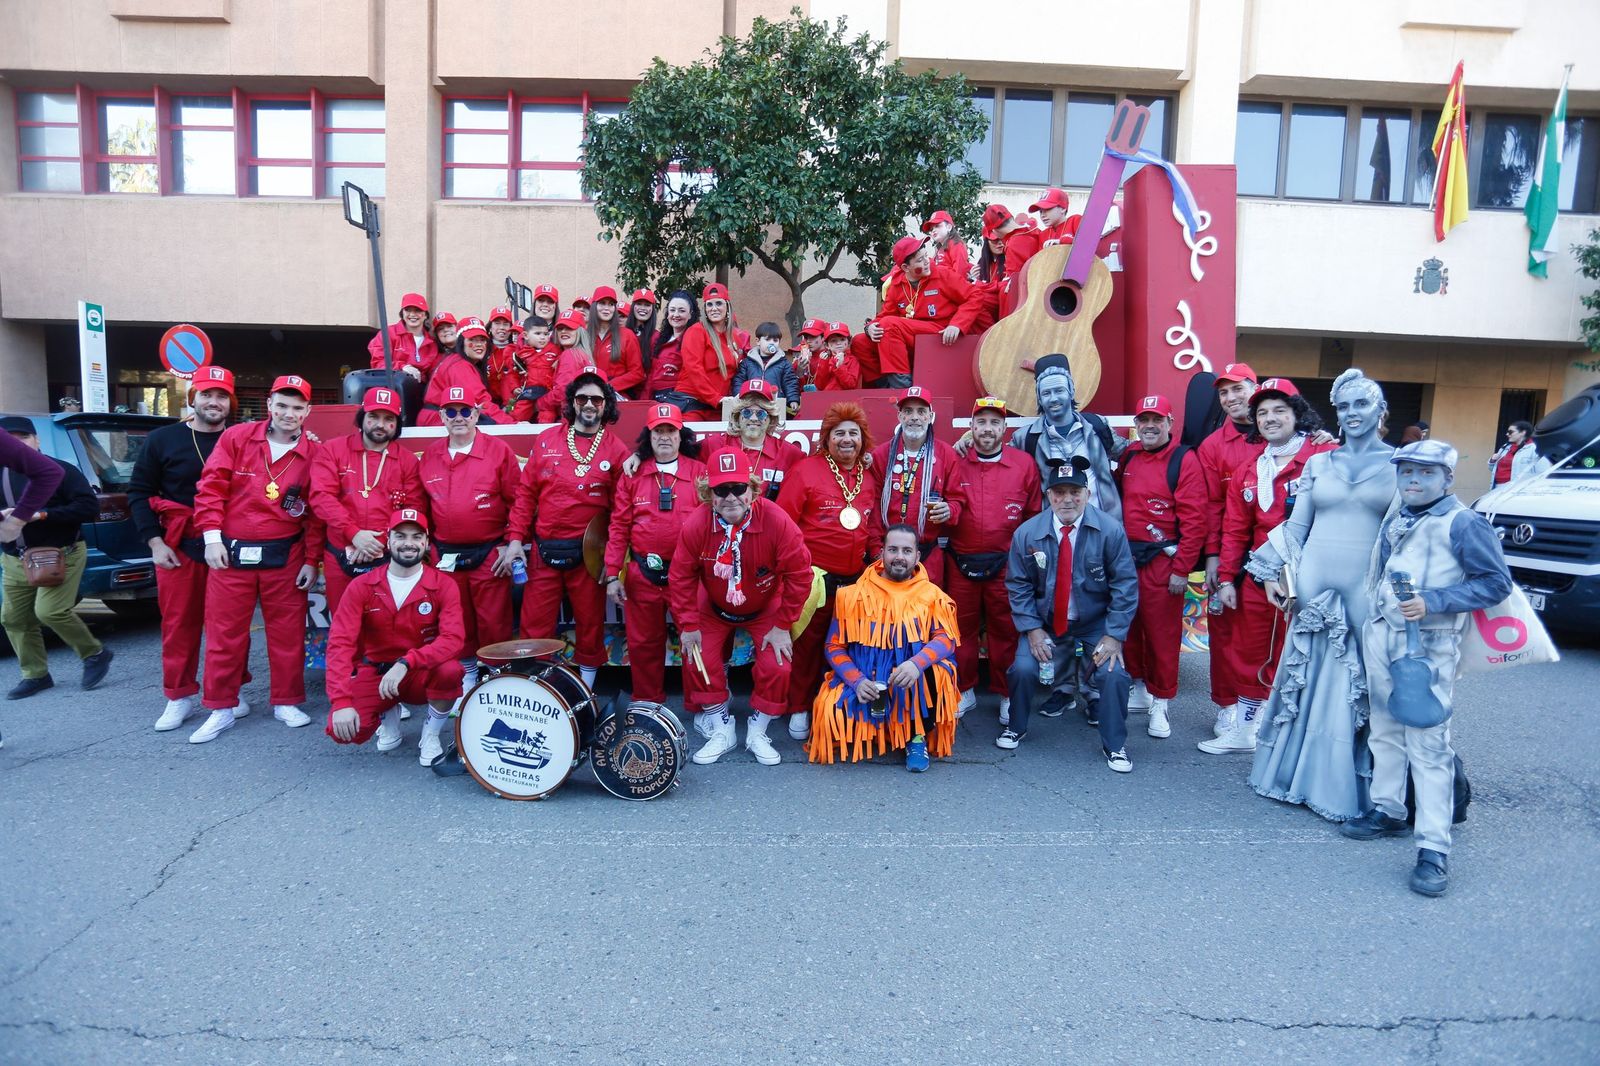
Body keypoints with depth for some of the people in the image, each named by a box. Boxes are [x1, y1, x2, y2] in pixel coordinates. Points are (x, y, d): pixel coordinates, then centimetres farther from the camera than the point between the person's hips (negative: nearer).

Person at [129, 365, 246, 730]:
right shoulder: (162, 439, 4)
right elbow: (139, 492, 6)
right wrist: (154, 542, -3)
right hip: (179, 548, 0)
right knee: (179, 623, 4)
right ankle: (181, 697, 16)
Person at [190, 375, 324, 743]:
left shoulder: (312, 454, 0)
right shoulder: (236, 438, 0)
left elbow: (316, 513, 1)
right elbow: (211, 488, -1)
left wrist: (311, 560, 0)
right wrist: (212, 537, -7)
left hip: (285, 557, 0)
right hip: (230, 553, 0)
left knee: (287, 632, 7)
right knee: (224, 633, 6)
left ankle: (287, 702, 22)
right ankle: (221, 708, 18)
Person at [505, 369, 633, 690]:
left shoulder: (616, 450, 0)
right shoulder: (546, 440, 6)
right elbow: (526, 491, 7)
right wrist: (515, 538, -1)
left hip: (589, 553, -1)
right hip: (544, 551, 2)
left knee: (590, 625, 10)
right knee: (535, 627, 5)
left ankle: (586, 686, 26)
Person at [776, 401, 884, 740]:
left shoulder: (869, 476, 11)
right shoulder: (806, 470, -6)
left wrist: (878, 553, 5)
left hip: (856, 578, 5)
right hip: (816, 574, -5)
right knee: (809, 642, 5)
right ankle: (800, 709, 20)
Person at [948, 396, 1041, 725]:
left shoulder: (1024, 464, 1)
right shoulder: (955, 464, 2)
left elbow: (1034, 516, 4)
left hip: (1006, 565, -1)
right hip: (960, 565, 1)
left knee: (1005, 631, 7)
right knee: (961, 629, 10)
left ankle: (1006, 695, 22)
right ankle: (964, 692, 25)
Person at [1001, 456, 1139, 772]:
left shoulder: (1110, 530, -15)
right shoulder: (1027, 533, -11)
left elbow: (1125, 585, -10)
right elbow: (1018, 585, -2)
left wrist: (1114, 634, -15)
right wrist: (1032, 628, -10)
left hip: (1096, 623, -1)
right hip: (1045, 622, 1)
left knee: (1113, 674, -17)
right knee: (1023, 669, -14)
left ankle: (1114, 745, 9)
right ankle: (1016, 728, 17)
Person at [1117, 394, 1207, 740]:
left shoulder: (1184, 461, -8)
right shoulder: (1129, 459, 10)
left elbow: (1195, 521, -12)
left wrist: (1181, 570, -14)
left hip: (1162, 562, -5)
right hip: (1126, 559, 6)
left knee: (1162, 634, 1)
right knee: (1129, 628, 13)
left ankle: (1160, 705, 12)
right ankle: (1140, 690, 29)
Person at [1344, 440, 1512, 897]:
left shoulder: (1464, 524, -7)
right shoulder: (1394, 520, 13)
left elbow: (1496, 582, -9)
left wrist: (1433, 602, -19)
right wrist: (1373, 621, 14)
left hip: (1430, 648, -7)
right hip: (1382, 637, 7)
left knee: (1428, 744, -9)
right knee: (1384, 731, 17)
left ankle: (1434, 848, -6)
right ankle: (1387, 810, 33)